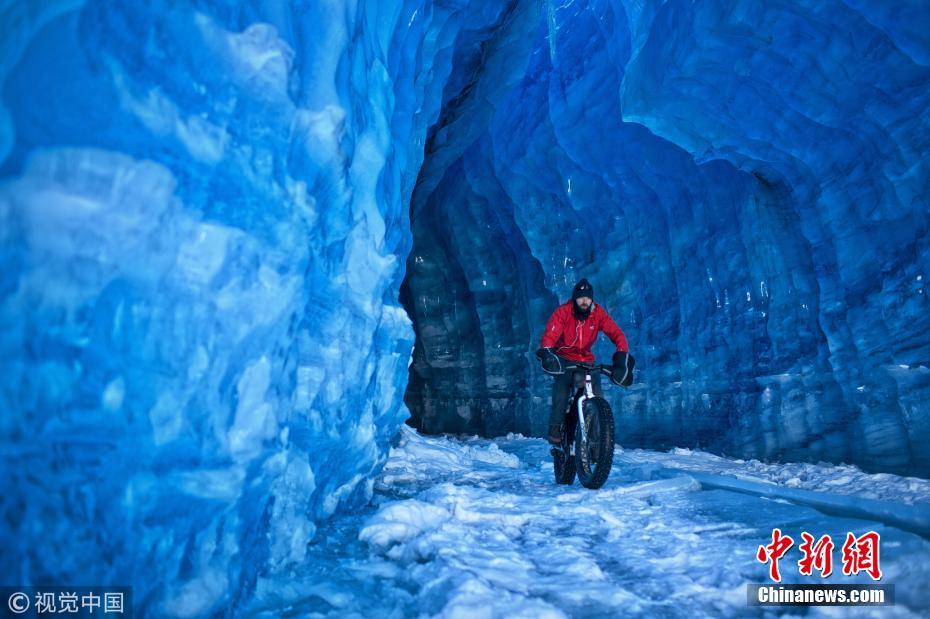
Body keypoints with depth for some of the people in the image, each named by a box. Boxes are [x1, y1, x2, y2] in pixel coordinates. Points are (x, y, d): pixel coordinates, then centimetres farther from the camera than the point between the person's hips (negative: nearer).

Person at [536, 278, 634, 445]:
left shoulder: (598, 313, -10)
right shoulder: (563, 311, -17)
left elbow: (616, 333, -17)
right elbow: (550, 334, -27)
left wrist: (622, 356, -33)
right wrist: (546, 353, -46)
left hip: (587, 360, 2)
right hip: (564, 359, -2)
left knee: (597, 396, -10)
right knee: (561, 393, -20)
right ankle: (555, 428, -6)